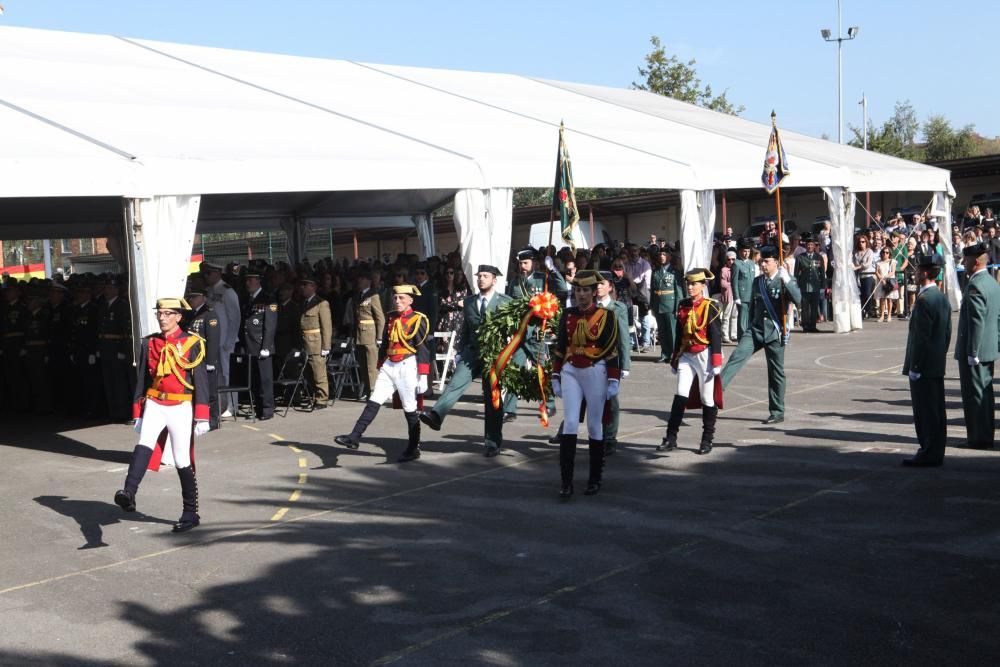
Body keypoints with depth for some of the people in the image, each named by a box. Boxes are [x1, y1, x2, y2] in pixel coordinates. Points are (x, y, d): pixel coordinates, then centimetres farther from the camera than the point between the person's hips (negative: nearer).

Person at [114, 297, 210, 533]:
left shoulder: (192, 343, -3)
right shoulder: (149, 343, 7)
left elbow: (201, 381, -4)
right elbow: (142, 379, 12)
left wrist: (201, 417, -8)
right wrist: (138, 413, 11)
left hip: (181, 408, -2)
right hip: (154, 405, 2)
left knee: (183, 463, 3)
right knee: (144, 445, -24)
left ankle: (191, 514, 15)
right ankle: (128, 494, -39)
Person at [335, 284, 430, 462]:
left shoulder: (417, 320, -7)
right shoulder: (391, 318, 12)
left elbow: (423, 350, -10)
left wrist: (423, 377, -13)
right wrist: (380, 366, 22)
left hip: (407, 367, -6)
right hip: (389, 366, 6)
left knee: (410, 410, 2)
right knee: (374, 401, -3)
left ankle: (413, 449, 13)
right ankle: (354, 437, -7)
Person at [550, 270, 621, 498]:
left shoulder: (606, 316, -3)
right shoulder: (567, 315, 6)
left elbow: (612, 351, -5)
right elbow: (559, 348, 11)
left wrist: (613, 381, -9)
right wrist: (555, 377, 9)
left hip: (595, 373, -2)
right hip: (571, 373, 2)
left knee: (594, 426, 7)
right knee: (570, 424, -8)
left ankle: (595, 478, 21)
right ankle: (566, 481, -8)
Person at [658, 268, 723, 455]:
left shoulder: (711, 307, -8)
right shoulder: (683, 306, 9)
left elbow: (716, 336, -11)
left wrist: (716, 363, -15)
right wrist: (675, 359, 16)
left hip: (704, 356, -5)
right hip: (686, 356, 5)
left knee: (707, 400, 5)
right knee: (680, 397, -2)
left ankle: (708, 439, 15)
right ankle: (671, 439, -2)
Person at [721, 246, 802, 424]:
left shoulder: (785, 281, -4)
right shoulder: (757, 281, 11)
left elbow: (797, 299, -22)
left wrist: (786, 280, -32)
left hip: (774, 332, -4)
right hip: (756, 329, 4)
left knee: (776, 372, 4)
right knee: (737, 356, -17)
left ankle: (777, 412, 13)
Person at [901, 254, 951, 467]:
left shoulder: (924, 300, -18)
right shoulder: (942, 298, 11)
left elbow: (921, 337, -20)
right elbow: (947, 334, 16)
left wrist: (914, 367, -17)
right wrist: (940, 358, 20)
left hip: (923, 368, -10)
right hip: (938, 367, 10)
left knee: (925, 412, -4)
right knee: (936, 411, 12)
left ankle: (928, 453, 0)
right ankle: (936, 453, 19)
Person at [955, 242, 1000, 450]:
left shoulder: (975, 285, -19)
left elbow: (977, 321, -22)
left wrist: (972, 352, -20)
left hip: (975, 350, -10)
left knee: (974, 395, -3)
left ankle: (979, 438, 1)